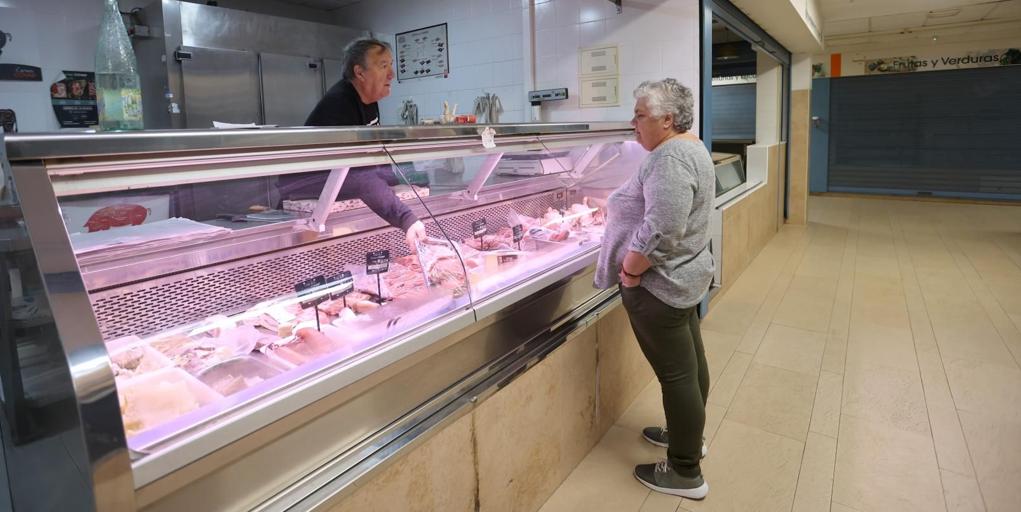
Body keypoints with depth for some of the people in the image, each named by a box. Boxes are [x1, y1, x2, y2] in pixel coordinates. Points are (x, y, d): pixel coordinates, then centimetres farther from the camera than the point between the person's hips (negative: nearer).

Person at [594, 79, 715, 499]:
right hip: (685, 276, 11)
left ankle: (686, 473, 15)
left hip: (659, 285, -11)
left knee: (676, 375, 0)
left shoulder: (669, 158, -22)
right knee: (690, 363, 21)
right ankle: (688, 435, 39)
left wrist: (629, 271, -18)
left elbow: (660, 232, -31)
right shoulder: (691, 147, 11)